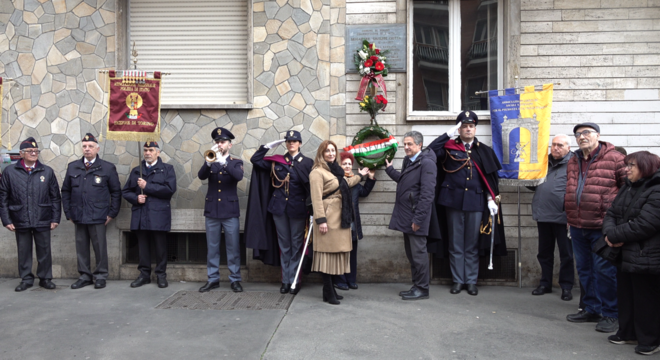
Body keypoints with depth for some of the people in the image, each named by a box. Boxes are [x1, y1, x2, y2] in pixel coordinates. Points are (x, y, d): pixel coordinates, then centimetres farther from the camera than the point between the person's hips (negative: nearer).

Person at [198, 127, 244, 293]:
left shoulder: (236, 162, 4)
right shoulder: (210, 162, 10)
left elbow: (239, 176, -17)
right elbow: (201, 176, -8)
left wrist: (223, 161, -27)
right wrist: (209, 161, -23)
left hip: (230, 211, -2)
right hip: (212, 210, 2)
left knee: (233, 248, 1)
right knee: (212, 248, 8)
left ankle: (235, 279, 11)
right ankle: (213, 279, 17)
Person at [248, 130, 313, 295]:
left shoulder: (307, 162, 1)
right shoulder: (277, 161, 8)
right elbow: (255, 160, 11)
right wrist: (269, 146, 4)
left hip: (297, 209, -3)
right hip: (279, 207, 3)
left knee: (296, 245, 4)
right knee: (284, 245, 9)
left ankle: (294, 281, 11)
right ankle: (285, 280, 16)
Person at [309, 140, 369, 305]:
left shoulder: (334, 170, 18)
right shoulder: (317, 172, -10)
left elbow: (346, 183, 37)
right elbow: (316, 198, -16)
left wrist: (360, 175, 46)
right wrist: (321, 220, -21)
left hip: (340, 217, 9)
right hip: (329, 218, -9)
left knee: (335, 253, 11)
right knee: (328, 252, -5)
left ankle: (330, 289, 19)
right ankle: (328, 293, 3)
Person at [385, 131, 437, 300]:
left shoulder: (426, 163, -14)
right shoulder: (408, 161, 15)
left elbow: (427, 194, -20)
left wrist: (418, 219, -21)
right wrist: (390, 170, 19)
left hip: (416, 217, -9)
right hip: (406, 217, 9)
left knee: (418, 253, -1)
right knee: (411, 253, 15)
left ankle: (422, 289, 9)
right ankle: (416, 286, 26)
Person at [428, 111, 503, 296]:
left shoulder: (484, 151, 10)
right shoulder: (449, 148, 4)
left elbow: (491, 178, 8)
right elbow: (430, 151, -13)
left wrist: (491, 199, -3)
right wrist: (449, 133, -9)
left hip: (476, 202, 1)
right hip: (453, 200, -1)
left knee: (472, 244, 7)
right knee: (455, 244, 7)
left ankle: (471, 281, 17)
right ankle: (458, 280, 17)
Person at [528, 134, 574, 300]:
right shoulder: (544, 162, 14)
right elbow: (535, 186, 25)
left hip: (562, 217, -6)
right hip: (543, 216, 6)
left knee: (566, 254, 6)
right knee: (544, 252, 14)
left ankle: (566, 286, 17)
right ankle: (545, 283, 26)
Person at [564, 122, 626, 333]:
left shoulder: (614, 158, -7)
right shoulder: (573, 162, 14)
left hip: (602, 227, -7)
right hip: (577, 227, 7)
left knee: (604, 270, -1)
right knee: (584, 269, 14)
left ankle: (610, 314, 13)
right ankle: (591, 309, 28)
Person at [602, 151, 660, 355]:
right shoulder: (627, 188, 13)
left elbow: (643, 225, -24)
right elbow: (611, 213, 11)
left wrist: (615, 235, -16)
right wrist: (609, 232, -10)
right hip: (625, 254, 9)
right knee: (625, 295, 17)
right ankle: (627, 333, 31)